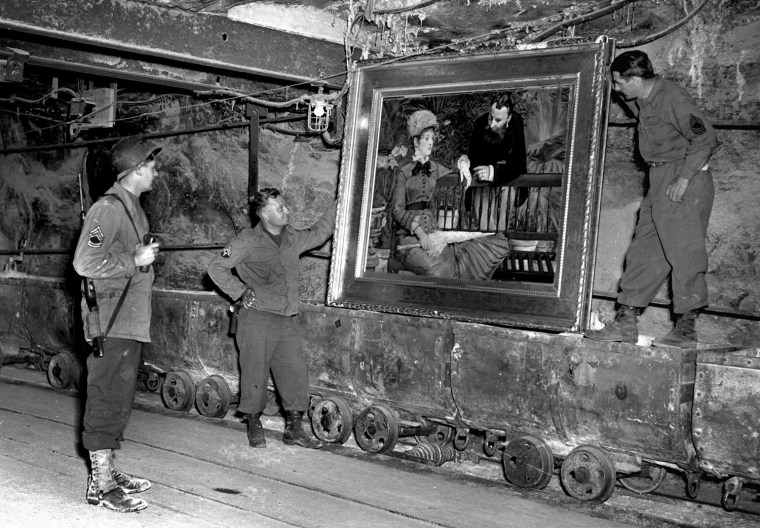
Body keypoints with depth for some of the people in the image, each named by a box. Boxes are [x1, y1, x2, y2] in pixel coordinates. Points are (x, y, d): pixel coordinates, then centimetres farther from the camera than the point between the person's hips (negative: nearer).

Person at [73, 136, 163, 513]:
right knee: (107, 402, -4)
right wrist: (135, 260, -17)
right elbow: (85, 263, -24)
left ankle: (107, 471, 26)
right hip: (111, 325, -10)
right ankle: (101, 486, 4)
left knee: (119, 401, 15)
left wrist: (146, 255, 9)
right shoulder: (108, 208, -15)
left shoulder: (133, 208, 16)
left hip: (131, 323, 10)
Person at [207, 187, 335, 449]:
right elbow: (216, 268, -4)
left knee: (295, 373, 3)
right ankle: (254, 427, 16)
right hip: (258, 318, -5)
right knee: (255, 374, 1)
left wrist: (337, 207, 26)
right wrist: (240, 291, -7)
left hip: (287, 320, 5)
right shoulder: (247, 241, -7)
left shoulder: (293, 239, 10)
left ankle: (294, 429, 12)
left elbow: (318, 233, 29)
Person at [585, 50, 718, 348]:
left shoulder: (671, 98, -15)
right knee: (644, 251, 7)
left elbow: (706, 138, -18)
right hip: (659, 181, 9)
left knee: (684, 251, -7)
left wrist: (684, 178, -20)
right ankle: (625, 325, 10)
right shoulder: (641, 101, 11)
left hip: (685, 181, -9)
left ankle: (686, 329, -3)